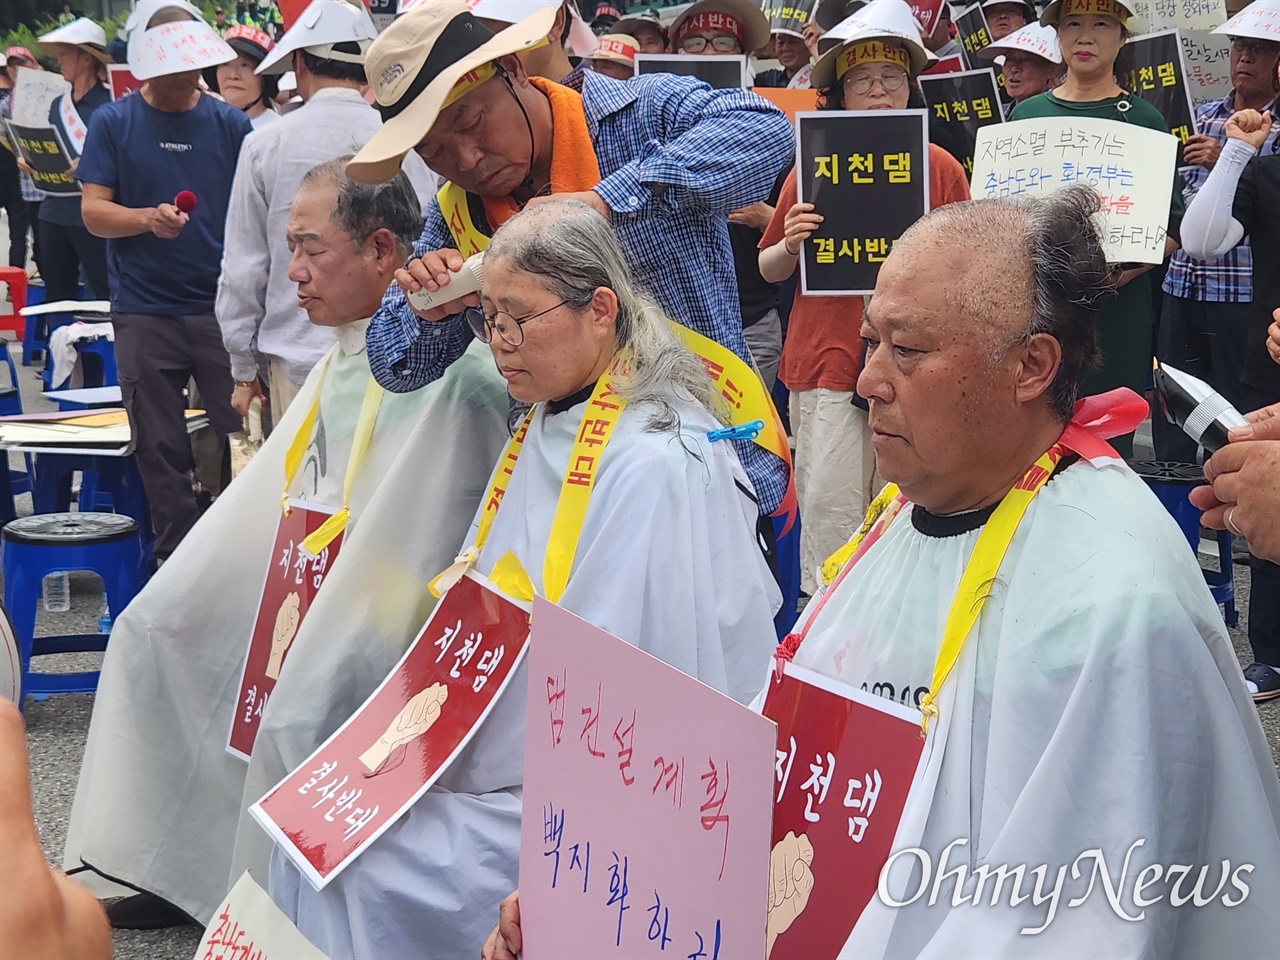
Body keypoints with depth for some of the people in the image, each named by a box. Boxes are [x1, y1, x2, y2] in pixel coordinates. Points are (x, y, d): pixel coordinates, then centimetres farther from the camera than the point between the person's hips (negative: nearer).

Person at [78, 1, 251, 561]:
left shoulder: (230, 124, 7)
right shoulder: (113, 124, 4)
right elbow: (93, 212, 0)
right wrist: (148, 219, -19)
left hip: (223, 307, 0)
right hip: (145, 312, 0)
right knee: (160, 451, 5)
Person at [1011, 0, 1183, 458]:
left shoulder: (1144, 119, 4)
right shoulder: (1026, 115, 12)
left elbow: (1172, 228, 2)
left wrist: (1128, 270, -15)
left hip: (1117, 302, -2)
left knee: (1107, 439, -1)